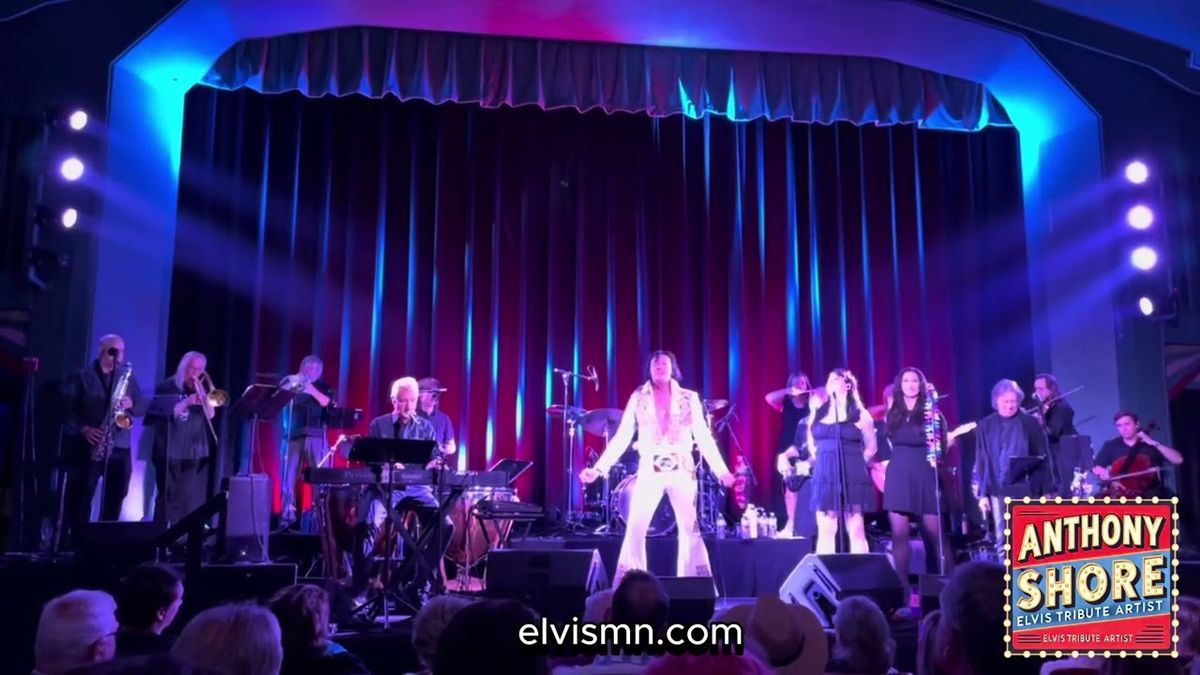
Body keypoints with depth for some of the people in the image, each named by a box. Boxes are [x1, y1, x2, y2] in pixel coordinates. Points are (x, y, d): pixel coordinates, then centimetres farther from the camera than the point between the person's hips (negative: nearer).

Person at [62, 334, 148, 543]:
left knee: (115, 499, 4)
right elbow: (67, 409, -5)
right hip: (88, 447, -3)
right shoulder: (81, 377, 2)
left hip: (119, 448, 3)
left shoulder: (128, 377, 13)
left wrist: (131, 404, -12)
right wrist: (83, 429, -18)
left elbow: (143, 407, 10)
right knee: (81, 498, -3)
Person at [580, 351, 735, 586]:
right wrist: (598, 468, -5)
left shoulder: (689, 398, 5)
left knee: (690, 528, 0)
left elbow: (703, 436, 4)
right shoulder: (638, 398, 5)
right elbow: (622, 437, 3)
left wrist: (721, 470, -2)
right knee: (635, 529, -5)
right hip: (649, 471, 0)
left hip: (682, 470, 0)